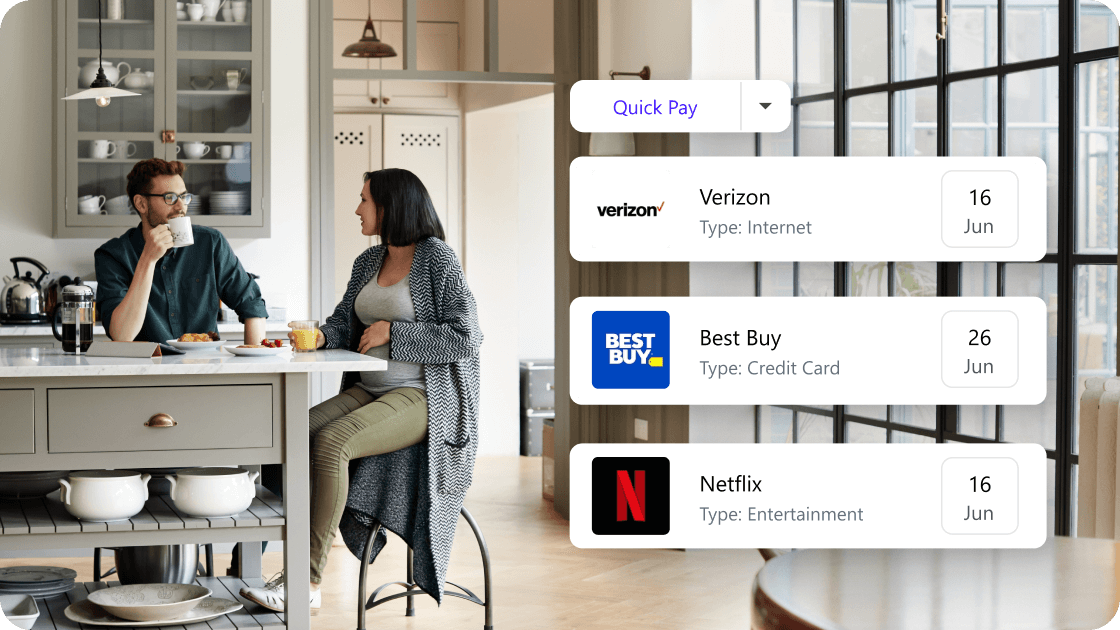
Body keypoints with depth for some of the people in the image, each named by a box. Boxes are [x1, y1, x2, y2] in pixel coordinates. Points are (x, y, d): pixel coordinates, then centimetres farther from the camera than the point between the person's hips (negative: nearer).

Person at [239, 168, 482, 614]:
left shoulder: (438, 259, -6)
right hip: (368, 392, 8)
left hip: (421, 397, -7)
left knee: (330, 442, -30)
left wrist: (391, 331, -12)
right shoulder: (368, 262, 16)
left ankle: (307, 583, -27)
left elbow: (464, 338, -12)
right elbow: (345, 322, 18)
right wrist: (320, 337, -6)